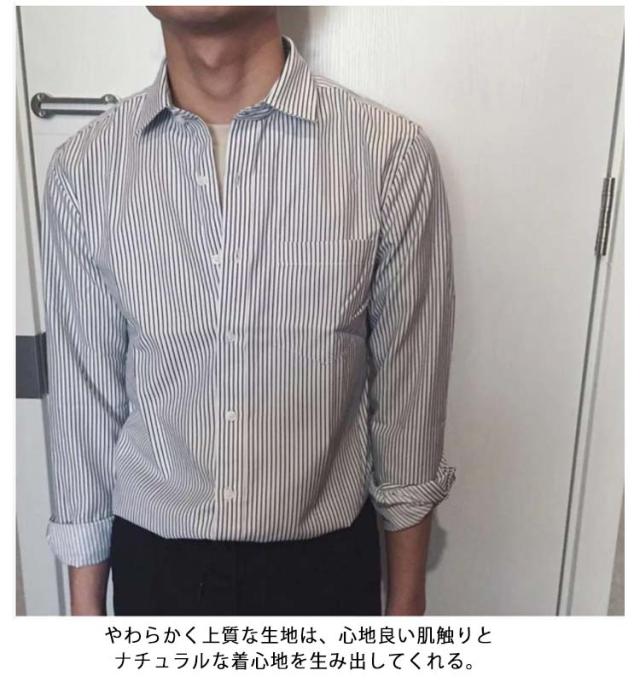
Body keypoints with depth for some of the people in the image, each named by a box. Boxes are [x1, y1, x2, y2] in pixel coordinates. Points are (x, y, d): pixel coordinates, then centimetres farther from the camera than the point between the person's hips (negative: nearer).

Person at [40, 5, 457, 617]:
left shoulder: (391, 155, -16)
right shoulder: (83, 169, -10)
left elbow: (409, 393, -8)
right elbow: (83, 400, -3)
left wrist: (406, 598, 2)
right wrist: (85, 609, 5)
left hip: (321, 562, 0)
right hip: (157, 561, 2)